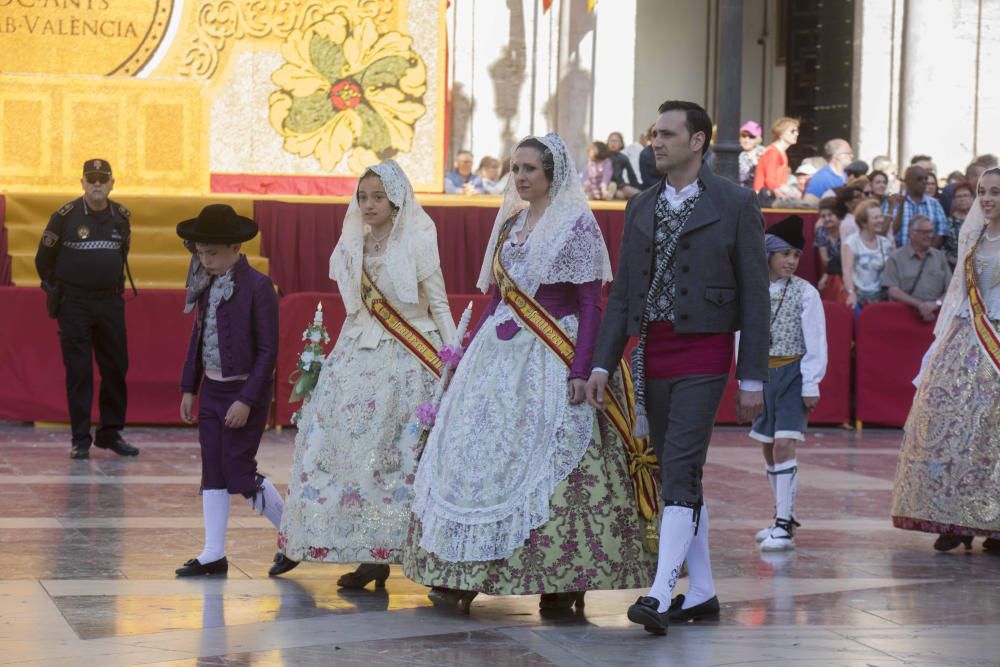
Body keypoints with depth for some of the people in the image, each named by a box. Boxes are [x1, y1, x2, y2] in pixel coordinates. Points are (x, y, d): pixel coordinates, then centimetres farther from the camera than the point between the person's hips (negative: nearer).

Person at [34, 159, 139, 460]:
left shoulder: (121, 217, 4)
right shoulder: (65, 216, -8)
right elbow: (44, 257, 3)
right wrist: (57, 290, 12)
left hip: (110, 302, 4)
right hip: (74, 303, -4)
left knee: (116, 368, 6)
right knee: (78, 372, -2)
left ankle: (110, 433, 18)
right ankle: (80, 440, 4)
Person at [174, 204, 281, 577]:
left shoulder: (257, 287, -15)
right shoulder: (207, 284, 7)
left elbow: (268, 350, -15)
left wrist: (247, 400, -18)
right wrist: (189, 388, 15)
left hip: (244, 392, -7)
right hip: (211, 389, 7)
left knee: (239, 473, -6)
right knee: (212, 474, 7)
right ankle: (214, 555, 11)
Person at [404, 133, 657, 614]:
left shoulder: (576, 225, -6)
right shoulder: (510, 222, 14)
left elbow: (590, 306, -10)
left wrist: (580, 370, -18)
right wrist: (468, 352, 15)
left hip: (549, 359, -7)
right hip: (499, 356, 7)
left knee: (551, 463, -6)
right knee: (476, 454, 2)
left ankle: (562, 579, 1)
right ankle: (459, 577, 6)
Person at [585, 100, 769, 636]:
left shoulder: (735, 204, -3)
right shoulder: (640, 208, 12)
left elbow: (754, 292, -3)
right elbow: (622, 292, 13)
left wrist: (752, 378, -7)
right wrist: (602, 363, 3)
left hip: (703, 355, -6)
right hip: (652, 353, 6)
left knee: (680, 472, -15)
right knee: (676, 475, 10)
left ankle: (661, 595, -19)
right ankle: (702, 592, 18)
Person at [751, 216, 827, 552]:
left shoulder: (805, 293, -6)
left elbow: (815, 342, -5)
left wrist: (811, 385, -8)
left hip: (793, 373, -4)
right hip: (762, 373, 5)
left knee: (784, 445, -14)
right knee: (768, 448, 11)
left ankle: (784, 524, -14)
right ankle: (784, 515, 25)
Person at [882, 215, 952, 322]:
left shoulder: (940, 256, 18)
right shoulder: (896, 258, 9)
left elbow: (951, 291, 12)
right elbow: (894, 292, -2)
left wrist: (937, 303, -9)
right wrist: (920, 305, -12)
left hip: (935, 314, 3)